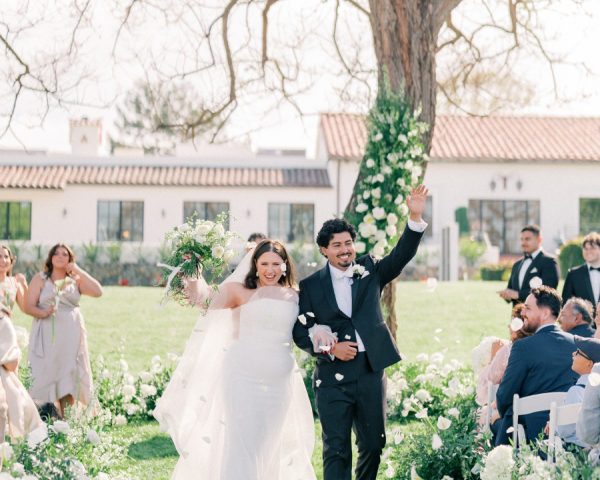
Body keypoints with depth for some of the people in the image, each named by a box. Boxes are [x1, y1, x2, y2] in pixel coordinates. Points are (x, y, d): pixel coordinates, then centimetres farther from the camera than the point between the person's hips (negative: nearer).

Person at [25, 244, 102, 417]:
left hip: (71, 334, 2)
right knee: (46, 375, -8)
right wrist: (44, 313, -22)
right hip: (46, 335, -2)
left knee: (69, 377, -2)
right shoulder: (40, 280, 6)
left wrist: (79, 271, -5)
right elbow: (29, 307, -2)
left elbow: (97, 292, -5)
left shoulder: (76, 280, 11)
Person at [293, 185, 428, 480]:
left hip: (371, 372, 3)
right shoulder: (311, 285, 0)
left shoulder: (369, 271, 6)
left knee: (373, 444, 13)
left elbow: (401, 256, -7)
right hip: (333, 376, -3)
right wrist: (330, 348, -15)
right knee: (336, 450, -2)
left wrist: (415, 218, -22)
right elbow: (300, 332, 1)